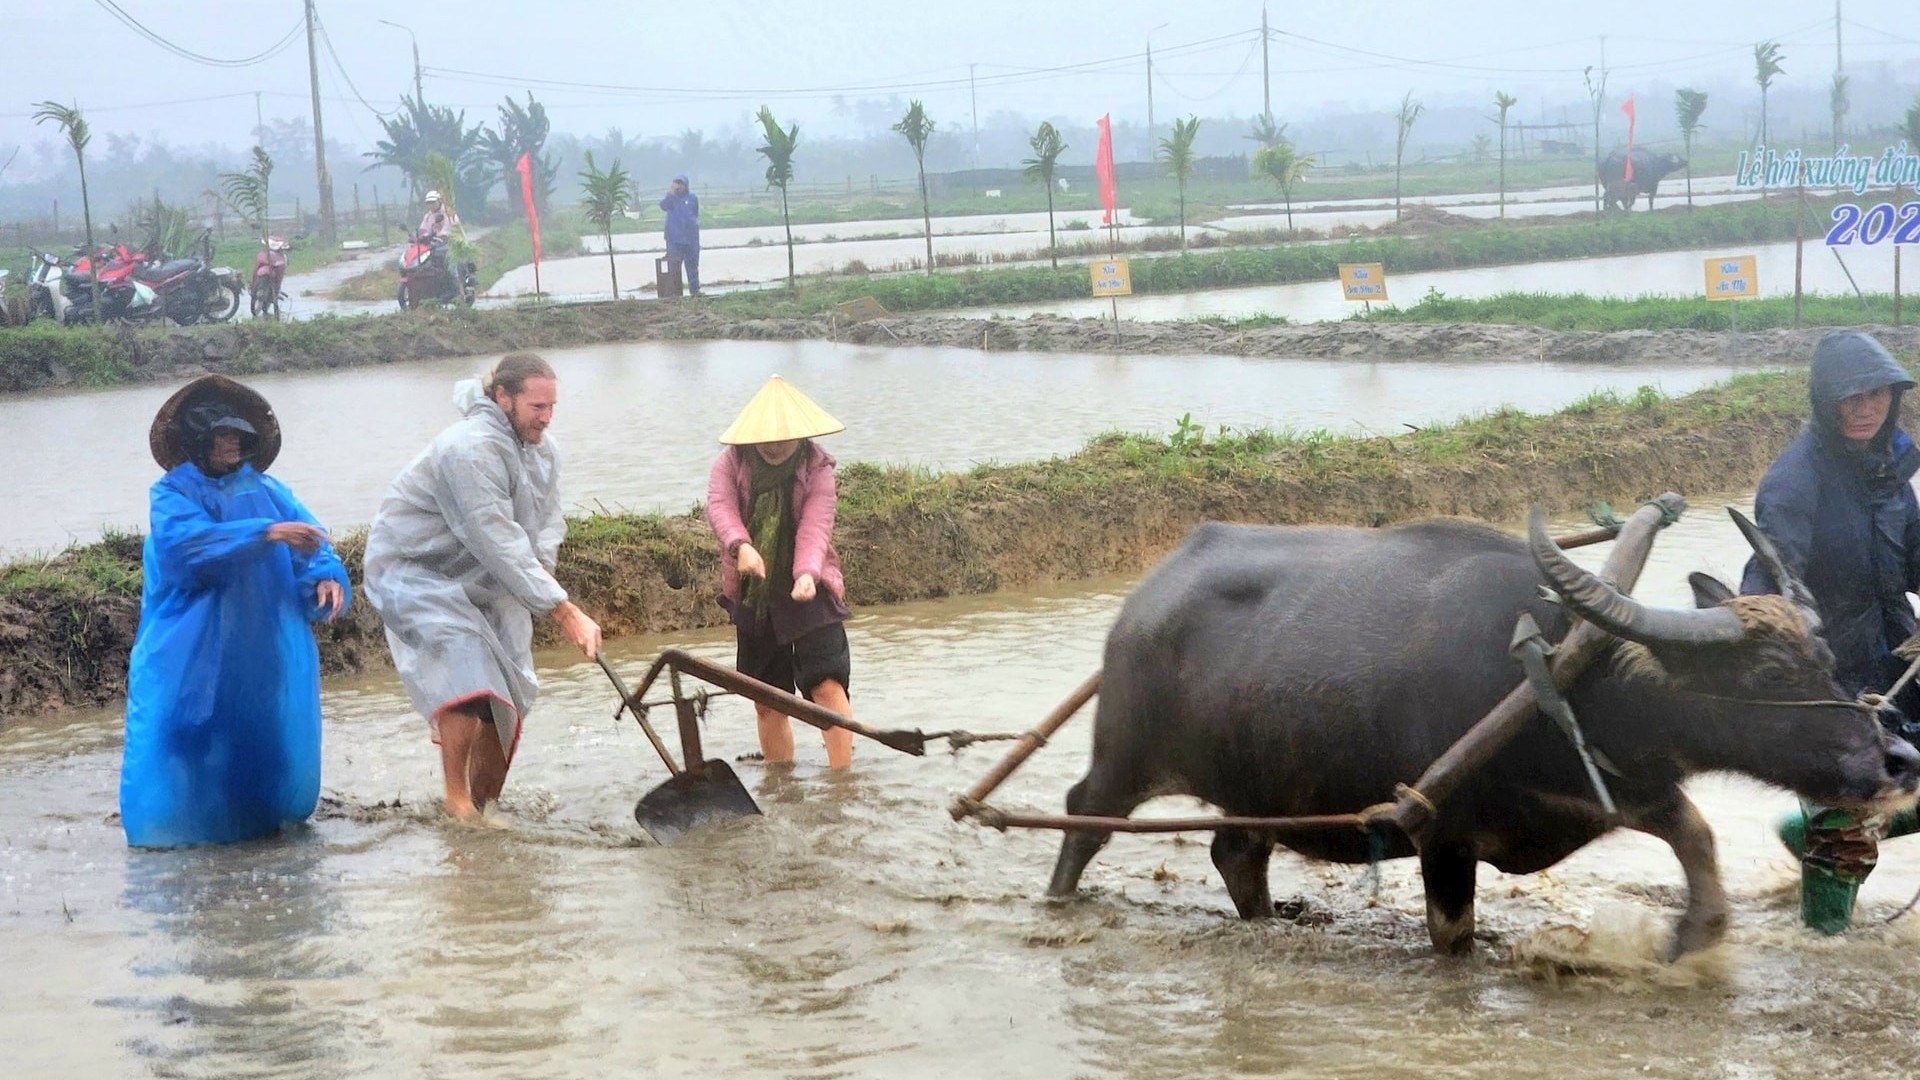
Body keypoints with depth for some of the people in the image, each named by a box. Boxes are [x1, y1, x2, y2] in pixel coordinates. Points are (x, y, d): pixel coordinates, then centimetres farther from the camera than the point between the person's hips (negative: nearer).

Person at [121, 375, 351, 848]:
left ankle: (262, 812, 17)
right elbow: (190, 542, -19)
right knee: (195, 733, -9)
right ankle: (182, 817, -1)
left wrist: (325, 577, -20)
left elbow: (309, 543, 4)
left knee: (268, 730, 3)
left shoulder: (267, 491, 11)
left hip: (267, 649, 3)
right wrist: (268, 533, -28)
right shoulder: (172, 494, 1)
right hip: (193, 650, -3)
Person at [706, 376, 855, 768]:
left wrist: (807, 573, -40)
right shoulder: (732, 461, -1)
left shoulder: (816, 467, -7)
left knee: (827, 684, -17)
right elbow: (720, 504, -17)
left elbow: (816, 525, -21)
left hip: (808, 591, -3)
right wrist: (740, 545, -38)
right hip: (752, 595, 3)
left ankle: (842, 774, -18)